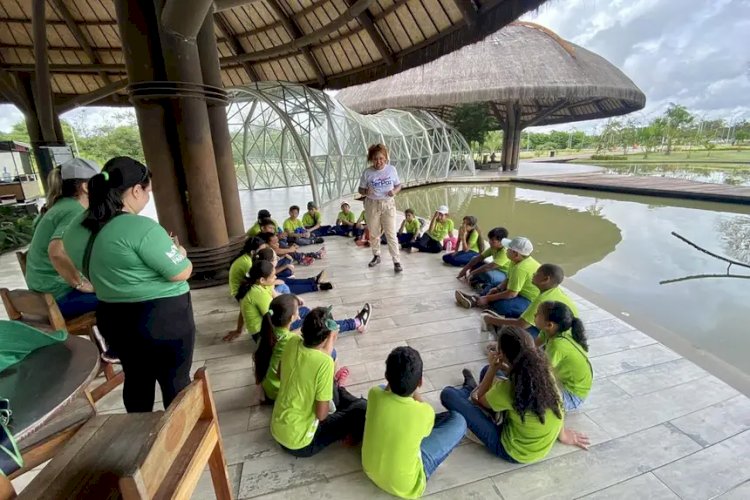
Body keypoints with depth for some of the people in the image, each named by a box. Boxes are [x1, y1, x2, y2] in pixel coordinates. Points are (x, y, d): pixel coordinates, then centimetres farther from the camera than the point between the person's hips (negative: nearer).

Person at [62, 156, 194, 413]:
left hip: (113, 318, 8)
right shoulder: (142, 228, -24)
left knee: (136, 378, 24)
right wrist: (178, 251, 1)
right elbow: (182, 273, -20)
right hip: (162, 318, -8)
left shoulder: (77, 228, 3)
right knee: (175, 380, 11)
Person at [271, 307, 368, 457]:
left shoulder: (293, 342, -11)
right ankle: (352, 436, 26)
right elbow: (321, 415, -21)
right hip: (299, 443, -7)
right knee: (362, 408, 0)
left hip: (277, 430, 7)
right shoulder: (324, 362, -30)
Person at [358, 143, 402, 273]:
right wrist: (366, 192, -24)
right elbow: (361, 189, -1)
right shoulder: (367, 172, -7)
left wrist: (394, 191, -17)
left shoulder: (391, 169, -5)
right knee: (373, 233, 13)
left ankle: (397, 261, 3)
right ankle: (376, 256, 33)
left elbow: (398, 185, 5)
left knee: (391, 234, -3)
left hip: (388, 204, -1)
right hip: (372, 205, 1)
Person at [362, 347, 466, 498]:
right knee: (457, 420, 2)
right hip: (405, 486, -3)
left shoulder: (374, 394, -22)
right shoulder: (424, 412, -28)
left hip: (370, 470, 4)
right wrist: (413, 389, 0)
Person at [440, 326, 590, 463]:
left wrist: (493, 367, -9)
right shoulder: (543, 370, -18)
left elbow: (480, 400, -12)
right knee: (487, 371, 12)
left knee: (448, 394, -4)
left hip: (514, 452, -6)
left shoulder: (507, 389, -34)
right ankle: (472, 389, 45)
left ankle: (469, 390, 32)